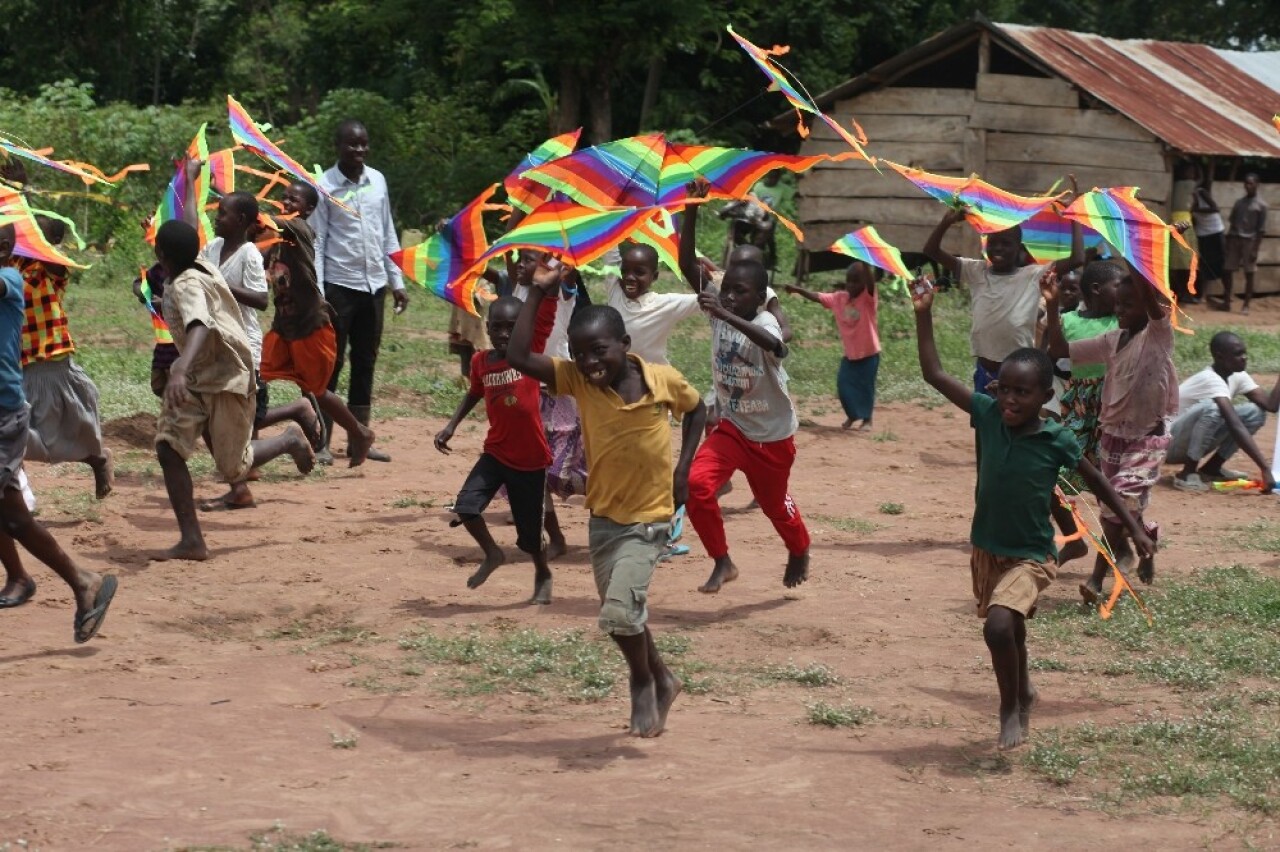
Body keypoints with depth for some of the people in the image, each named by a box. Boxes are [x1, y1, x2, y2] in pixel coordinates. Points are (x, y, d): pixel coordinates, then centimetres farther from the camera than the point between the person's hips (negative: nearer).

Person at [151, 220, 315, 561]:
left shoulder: (187, 286, -29)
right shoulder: (199, 265, -4)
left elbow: (199, 327, -49)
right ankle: (191, 540, -4)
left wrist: (181, 370, -65)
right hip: (195, 377, 9)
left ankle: (289, 442, 30)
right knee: (169, 449, -4)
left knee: (232, 467, 2)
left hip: (227, 379, -9)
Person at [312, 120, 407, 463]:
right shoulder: (324, 186, -7)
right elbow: (316, 241, -8)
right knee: (331, 363, -1)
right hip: (339, 285, -5)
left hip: (374, 284, 5)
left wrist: (397, 282, 11)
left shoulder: (377, 181, 7)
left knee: (365, 363, 10)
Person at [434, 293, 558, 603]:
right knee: (466, 506, -16)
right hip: (496, 452, 3)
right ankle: (492, 554, 12)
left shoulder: (531, 349, -12)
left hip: (530, 459, -3)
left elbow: (546, 306, -20)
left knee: (530, 533, 7)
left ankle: (543, 576, 38)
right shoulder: (480, 361, 0)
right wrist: (452, 425, 13)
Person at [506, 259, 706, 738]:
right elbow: (518, 357, -20)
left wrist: (682, 469, -2)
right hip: (603, 516, 4)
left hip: (649, 519, -4)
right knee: (620, 612, 15)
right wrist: (538, 293, -20)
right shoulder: (577, 381, -9)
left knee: (620, 610, -19)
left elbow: (695, 410, 8)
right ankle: (661, 681, 40)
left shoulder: (663, 380, -13)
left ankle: (643, 683, 8)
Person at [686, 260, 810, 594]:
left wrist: (725, 315, -59)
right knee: (696, 484, -21)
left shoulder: (765, 322, -26)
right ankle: (722, 563, -4)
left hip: (773, 434, -3)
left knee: (774, 502, 18)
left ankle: (799, 553, 52)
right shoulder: (718, 310, -10)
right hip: (732, 426, 3)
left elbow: (777, 347, -50)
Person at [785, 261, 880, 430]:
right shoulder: (839, 298, 0)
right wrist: (798, 290, -9)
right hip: (850, 354, 5)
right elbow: (818, 297, 0)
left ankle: (866, 419, 22)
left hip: (868, 353, -5)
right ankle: (852, 415, 29)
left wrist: (865, 263, -46)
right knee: (844, 385, 7)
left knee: (865, 386, 5)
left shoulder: (868, 298, -15)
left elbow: (870, 281, -34)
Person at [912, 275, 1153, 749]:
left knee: (999, 627, -25)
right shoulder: (988, 416, -10)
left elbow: (1098, 483, -2)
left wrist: (1135, 530, -1)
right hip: (986, 550, 4)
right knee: (1009, 629, 23)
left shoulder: (1056, 441, -17)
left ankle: (1011, 707, -2)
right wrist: (924, 315, -14)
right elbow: (933, 374, -7)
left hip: (1030, 556, -4)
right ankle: (1022, 693, 51)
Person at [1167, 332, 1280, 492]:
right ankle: (1188, 474, -21)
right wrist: (1265, 468, -40)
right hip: (1170, 445, -9)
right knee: (1211, 408, -36)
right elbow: (1235, 426, -36)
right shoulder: (1211, 380, -28)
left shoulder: (1237, 376, 1)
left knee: (1255, 412, -3)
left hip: (1191, 443, 9)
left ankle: (1212, 468, 4)